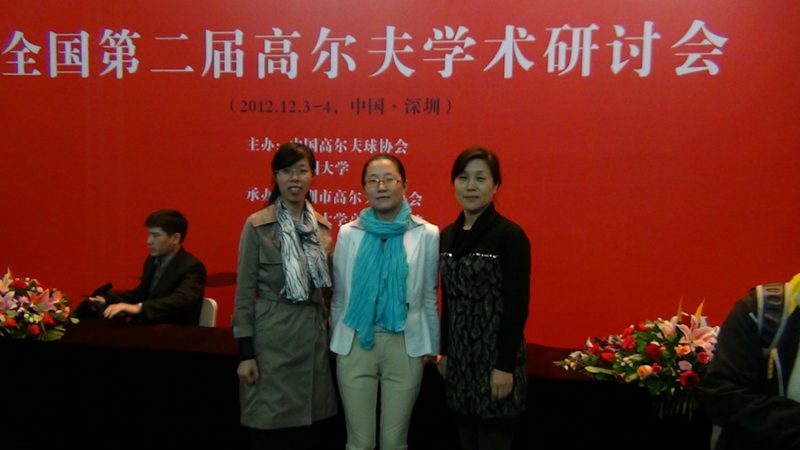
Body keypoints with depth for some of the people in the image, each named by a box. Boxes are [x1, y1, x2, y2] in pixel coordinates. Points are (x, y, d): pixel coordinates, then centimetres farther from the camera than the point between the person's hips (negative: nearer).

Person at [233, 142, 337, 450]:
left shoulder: (323, 226, 8)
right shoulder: (256, 226, -5)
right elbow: (244, 292, -6)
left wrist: (332, 334, 12)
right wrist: (245, 353, -9)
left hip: (315, 336, 4)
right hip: (272, 338, -4)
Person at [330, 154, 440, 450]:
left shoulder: (427, 234, -4)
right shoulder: (348, 234, -1)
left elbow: (429, 297, 3)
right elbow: (338, 296, 6)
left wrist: (432, 347, 6)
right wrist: (335, 342, 9)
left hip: (405, 345, -1)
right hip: (355, 344, 1)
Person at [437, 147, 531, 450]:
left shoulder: (510, 235, -13)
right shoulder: (447, 235, 7)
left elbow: (517, 306, -14)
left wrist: (505, 365, -16)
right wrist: (445, 352, 13)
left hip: (495, 358, -6)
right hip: (459, 357, 6)